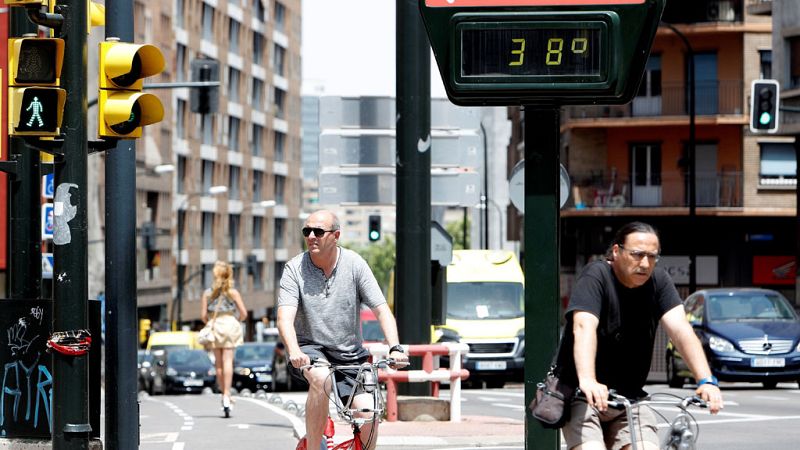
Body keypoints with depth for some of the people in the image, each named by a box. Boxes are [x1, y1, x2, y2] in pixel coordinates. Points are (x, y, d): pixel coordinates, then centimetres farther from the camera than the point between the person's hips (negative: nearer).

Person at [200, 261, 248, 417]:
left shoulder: (207, 293, 2)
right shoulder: (233, 292, 0)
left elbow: (203, 315, -2)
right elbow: (243, 313, -3)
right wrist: (237, 321, 17)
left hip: (214, 328, 1)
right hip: (230, 325, -1)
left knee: (219, 363, 10)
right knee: (227, 361, -6)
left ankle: (225, 395, 16)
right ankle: (226, 395, -17)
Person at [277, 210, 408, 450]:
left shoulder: (354, 264, -5)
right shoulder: (295, 269, -8)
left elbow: (382, 311, -9)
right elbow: (285, 318, -21)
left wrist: (395, 348, -26)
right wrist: (294, 352, -40)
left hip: (348, 356, 2)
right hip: (310, 350, -2)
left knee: (368, 413, -15)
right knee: (322, 377, -36)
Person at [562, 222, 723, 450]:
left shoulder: (658, 281, -1)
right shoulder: (596, 276, -15)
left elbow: (680, 329, -13)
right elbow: (583, 328, -31)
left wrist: (706, 381, -29)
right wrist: (587, 380, -48)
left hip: (630, 398, 5)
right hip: (583, 397, -5)